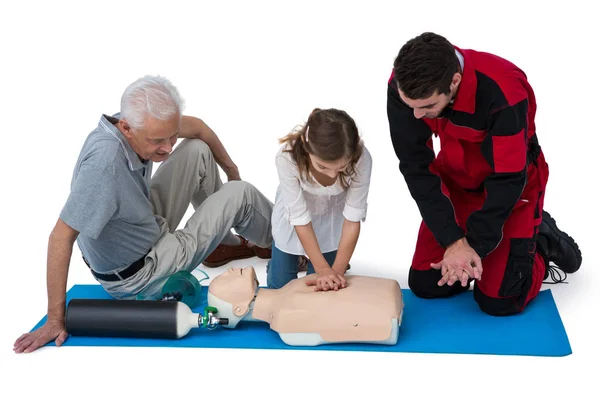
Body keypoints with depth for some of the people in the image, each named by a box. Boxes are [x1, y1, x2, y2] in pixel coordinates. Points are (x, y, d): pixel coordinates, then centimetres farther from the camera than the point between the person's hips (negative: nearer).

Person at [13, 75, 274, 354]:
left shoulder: (144, 125, -16)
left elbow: (196, 127, 5)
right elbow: (61, 236, -38)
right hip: (135, 276, -7)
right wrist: (56, 319, -35)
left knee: (198, 151, 7)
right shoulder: (105, 161, -41)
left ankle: (225, 245, 25)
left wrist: (231, 170, 12)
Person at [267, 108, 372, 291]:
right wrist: (323, 269, -30)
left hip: (334, 214, 1)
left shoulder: (361, 159, -38)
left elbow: (353, 218, -26)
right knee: (279, 285, 4)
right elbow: (300, 217, -29)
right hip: (294, 211, -1)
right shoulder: (287, 157, -40)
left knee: (325, 288, 2)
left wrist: (337, 270, -27)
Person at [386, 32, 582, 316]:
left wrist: (474, 244, -25)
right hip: (455, 179, 4)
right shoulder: (402, 87, -26)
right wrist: (452, 240, -27)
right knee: (424, 286, 1)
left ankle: (544, 242, 17)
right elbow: (416, 167, -22)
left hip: (512, 182, -4)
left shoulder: (502, 93, -38)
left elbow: (507, 180, -29)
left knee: (498, 301, -11)